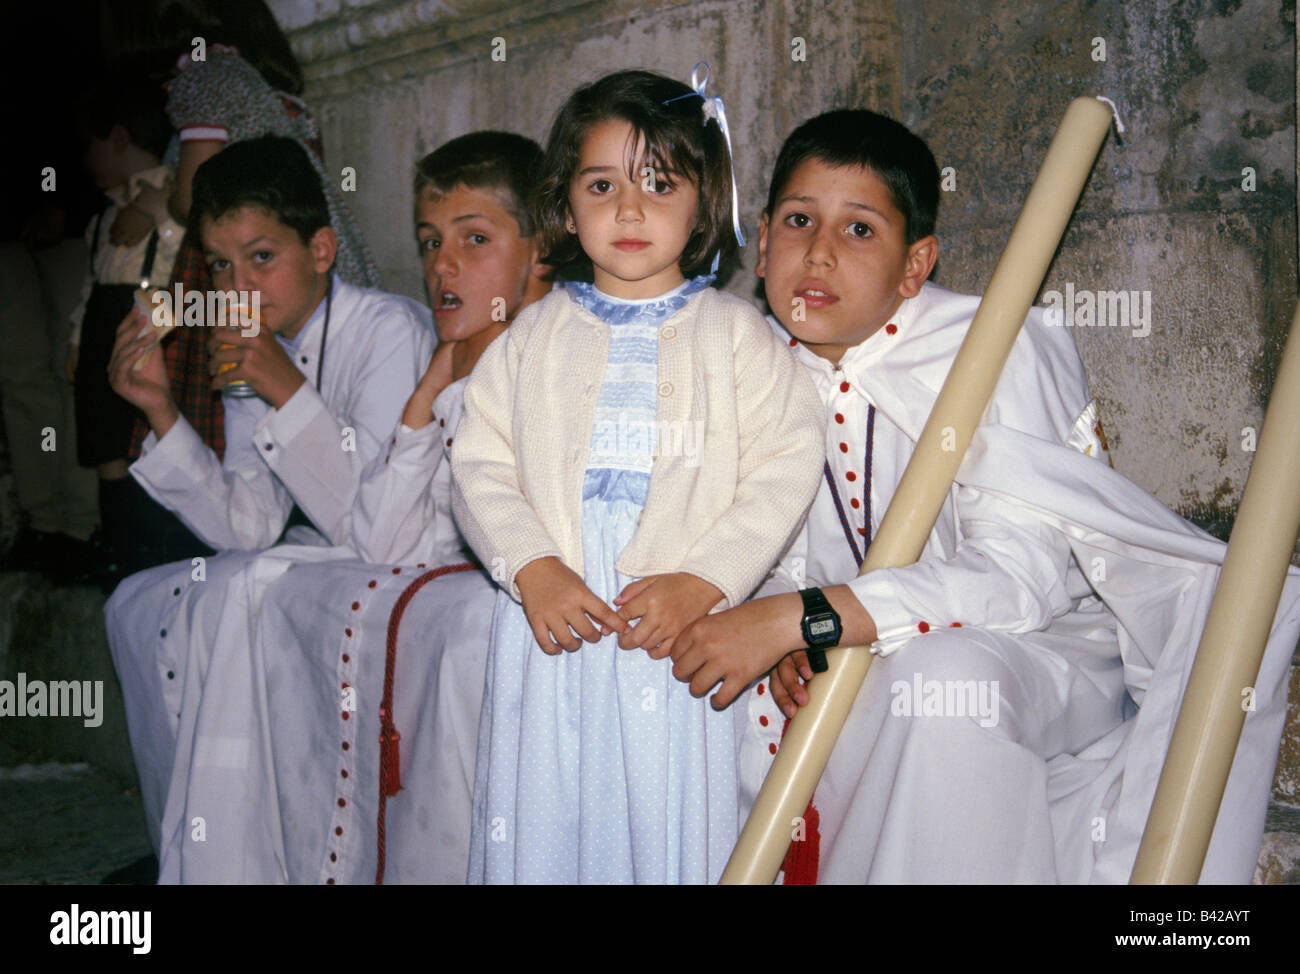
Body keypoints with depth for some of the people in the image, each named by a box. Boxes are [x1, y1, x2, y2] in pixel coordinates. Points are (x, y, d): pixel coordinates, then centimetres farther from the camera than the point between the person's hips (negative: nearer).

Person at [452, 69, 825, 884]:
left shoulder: (738, 334, 3)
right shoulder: (534, 336, 9)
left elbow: (784, 471, -4)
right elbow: (481, 464, 5)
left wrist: (701, 582, -14)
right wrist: (532, 568, -11)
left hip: (678, 629, -2)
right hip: (554, 620, 2)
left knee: (668, 828, 3)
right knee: (543, 825, 8)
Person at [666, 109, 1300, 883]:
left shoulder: (1000, 353, -19)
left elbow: (1021, 576, -29)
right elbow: (788, 559, 5)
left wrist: (801, 618, -34)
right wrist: (785, 646, -18)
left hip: (1045, 651, -6)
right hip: (865, 671, 6)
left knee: (943, 676, -35)